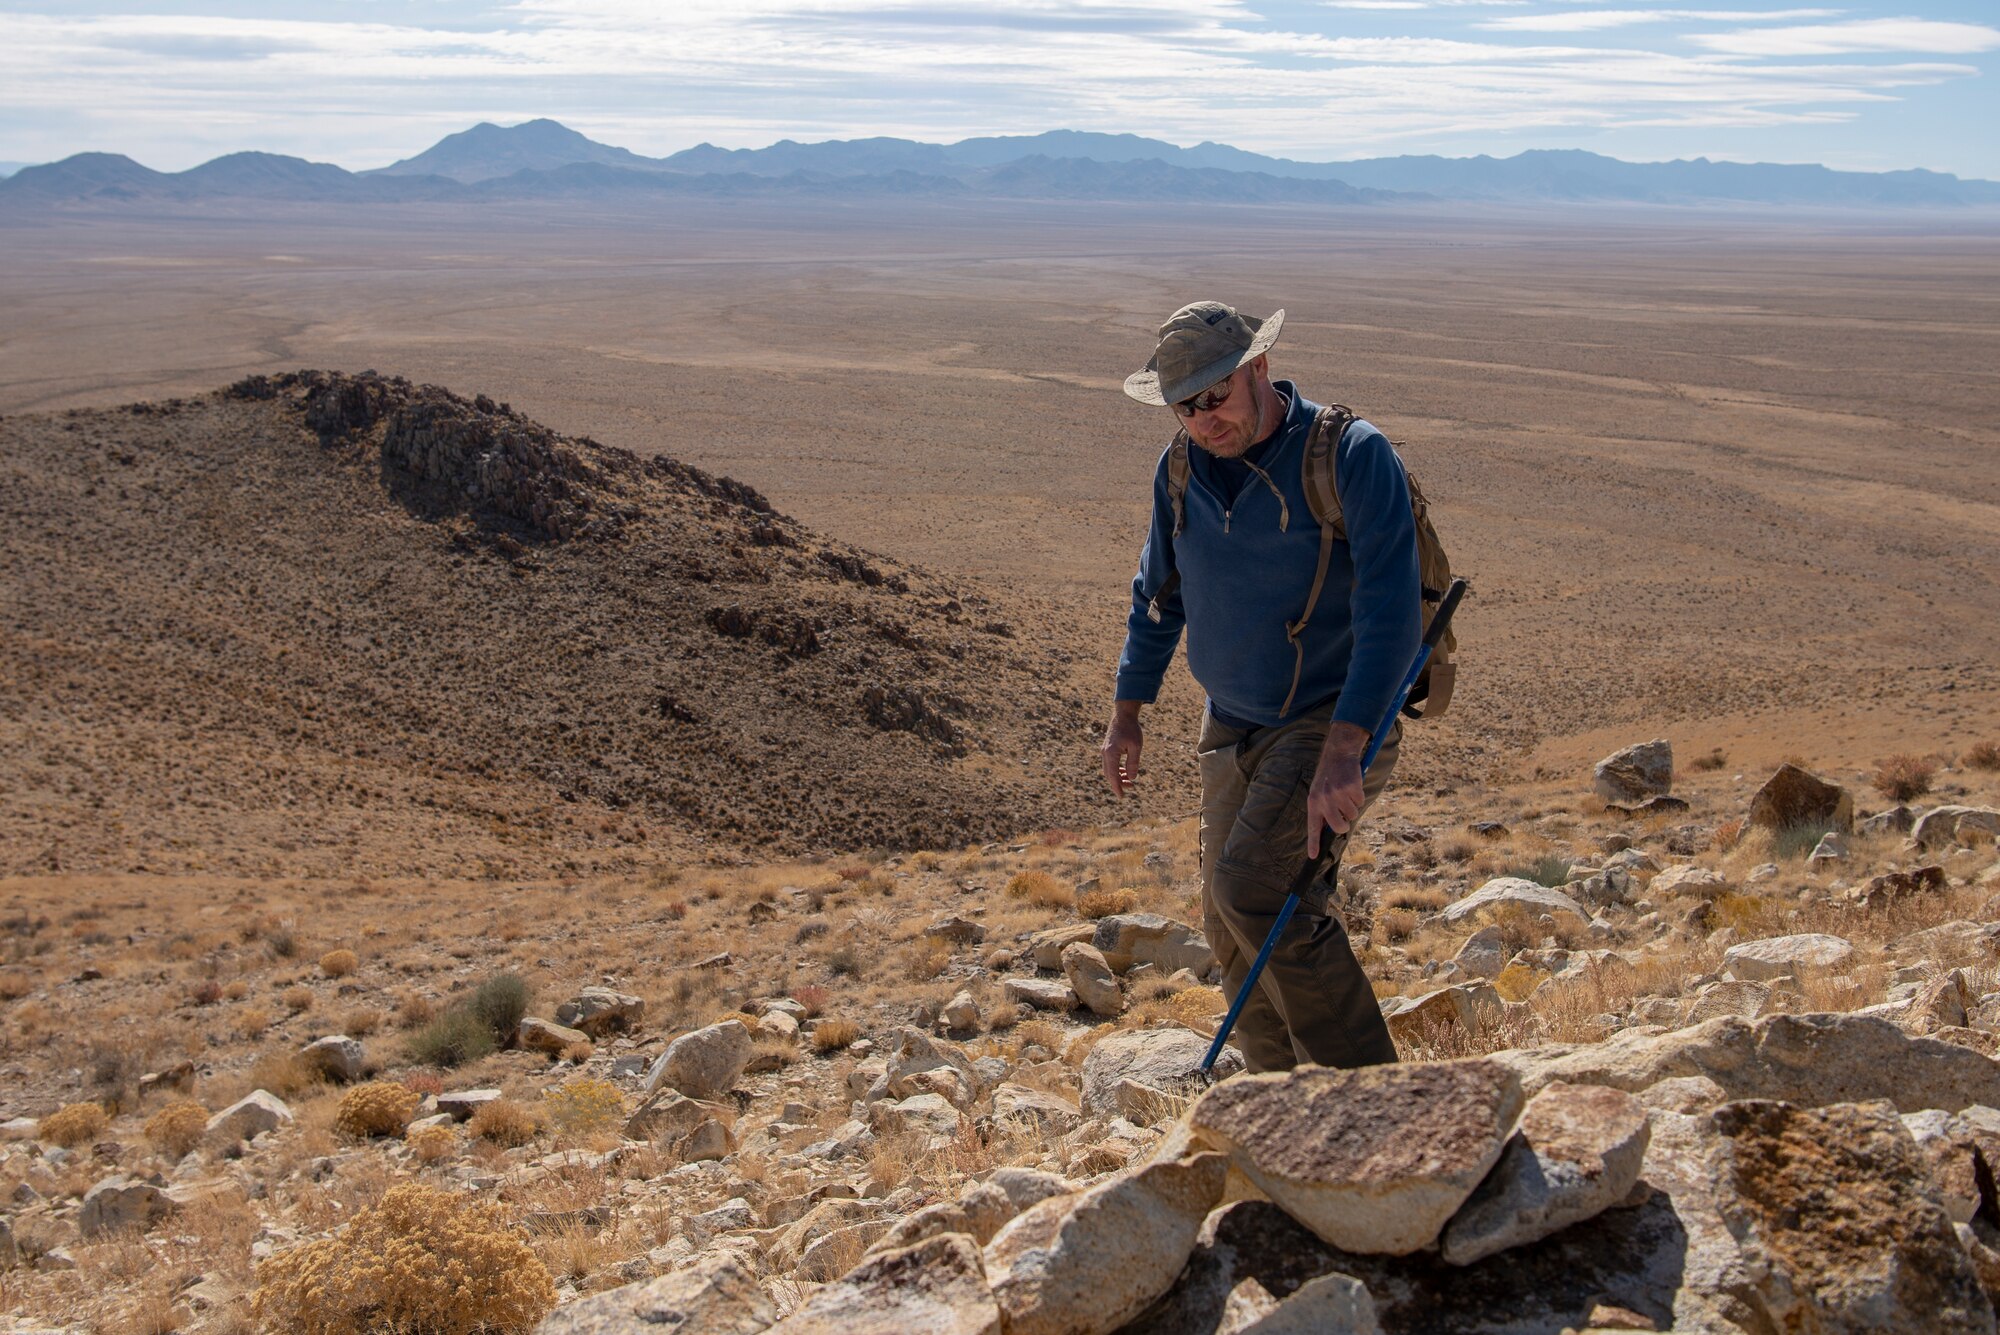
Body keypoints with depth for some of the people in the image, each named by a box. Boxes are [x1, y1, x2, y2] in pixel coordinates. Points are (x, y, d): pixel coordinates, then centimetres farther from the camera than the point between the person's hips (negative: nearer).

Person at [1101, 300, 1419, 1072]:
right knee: (1234, 931, 11)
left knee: (1255, 887, -25)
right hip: (1233, 725, 7)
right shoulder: (1180, 470, 2)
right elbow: (1158, 594, 18)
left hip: (1333, 718, -7)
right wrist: (1127, 712, 16)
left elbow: (1390, 610, -24)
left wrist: (1343, 750, -32)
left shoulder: (1351, 455, -18)